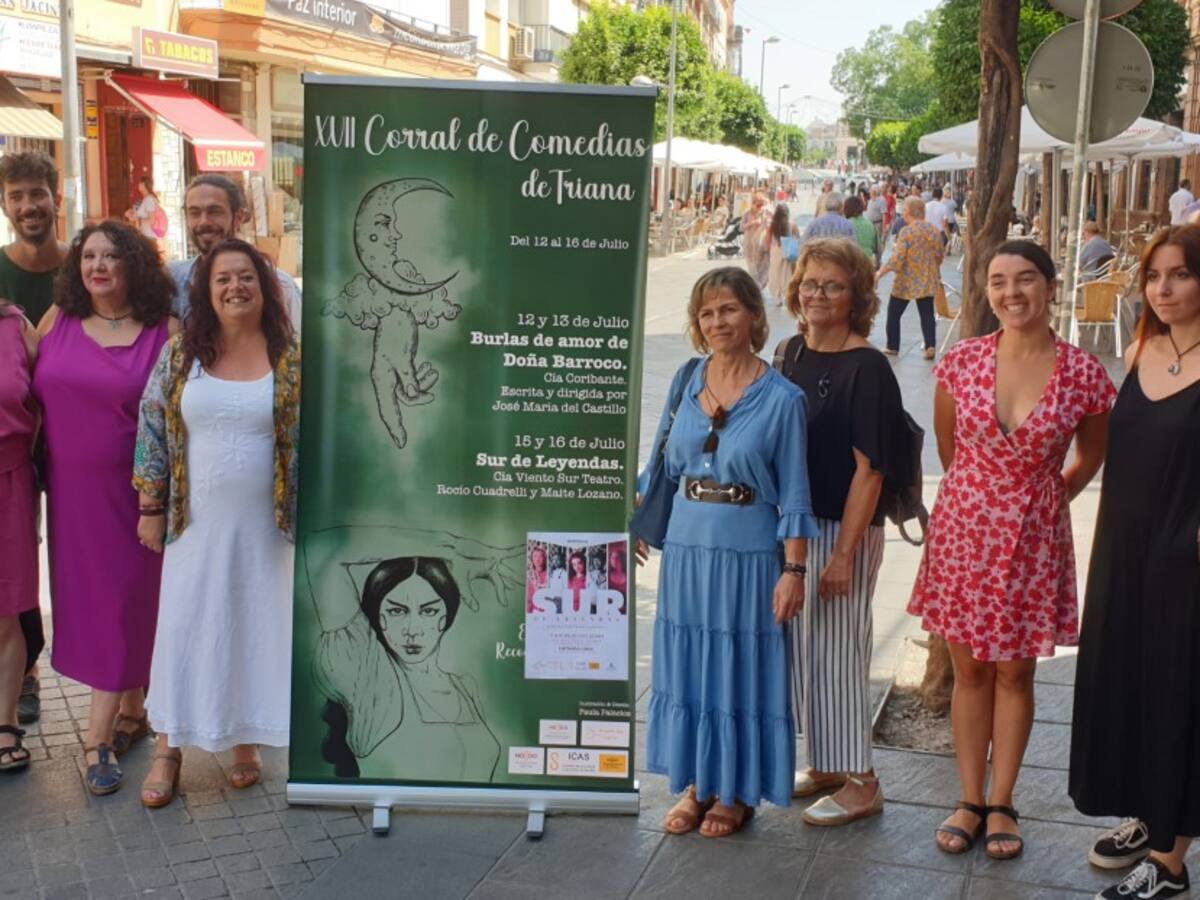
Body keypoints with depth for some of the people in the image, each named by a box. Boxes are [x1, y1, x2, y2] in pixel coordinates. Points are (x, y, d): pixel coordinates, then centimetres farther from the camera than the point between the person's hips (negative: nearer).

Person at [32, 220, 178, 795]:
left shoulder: (165, 331, -6)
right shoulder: (57, 320, 4)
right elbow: (26, 390, 12)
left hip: (131, 491, -4)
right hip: (71, 488, 4)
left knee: (124, 599, 1)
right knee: (87, 598, 11)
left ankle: (100, 736, 9)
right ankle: (131, 710, 28)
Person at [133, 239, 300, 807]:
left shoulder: (292, 357, -3)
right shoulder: (180, 354, 1)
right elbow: (151, 430, 4)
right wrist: (150, 508, 2)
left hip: (265, 526, -1)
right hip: (197, 522, 1)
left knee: (257, 628, 7)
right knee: (183, 628, 5)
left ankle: (246, 742, 24)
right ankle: (168, 749, 18)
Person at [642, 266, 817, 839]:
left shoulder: (781, 398, -9)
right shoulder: (686, 382, 4)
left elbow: (794, 496, -8)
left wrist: (793, 570, -11)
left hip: (749, 551, -4)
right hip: (687, 545, 5)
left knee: (741, 665, 6)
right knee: (686, 663, 11)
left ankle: (736, 792, 23)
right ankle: (696, 784, 27)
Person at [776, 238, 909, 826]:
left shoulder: (867, 368, -14)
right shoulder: (789, 354, 7)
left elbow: (869, 468, -16)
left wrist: (844, 553, -18)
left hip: (843, 528, -7)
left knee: (837, 648, 1)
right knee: (800, 645, 14)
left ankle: (859, 782, 16)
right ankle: (823, 763, 31)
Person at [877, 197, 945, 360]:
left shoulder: (906, 231, -16)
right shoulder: (934, 230, 2)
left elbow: (897, 259, -19)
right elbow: (940, 255, 11)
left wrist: (881, 271, -9)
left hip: (906, 282, -5)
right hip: (928, 281, 5)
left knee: (894, 313, 11)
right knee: (927, 314, 8)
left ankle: (892, 347, 16)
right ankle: (931, 345, -7)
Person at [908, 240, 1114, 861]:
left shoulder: (1083, 374, -9)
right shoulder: (961, 362, -7)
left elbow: (1092, 458, 8)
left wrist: (1036, 501, 9)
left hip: (1034, 541, -1)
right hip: (963, 530, 1)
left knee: (1015, 673, 11)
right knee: (970, 670, 11)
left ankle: (1001, 805, 26)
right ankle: (969, 801, 24)